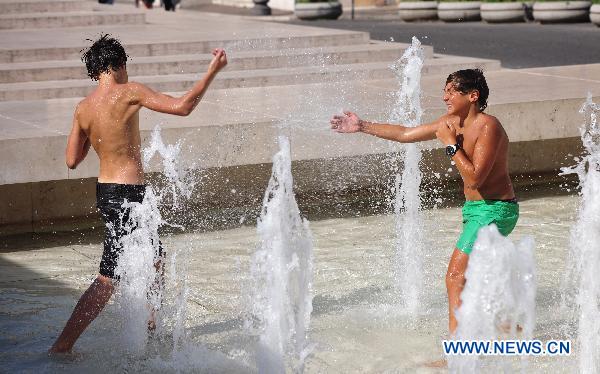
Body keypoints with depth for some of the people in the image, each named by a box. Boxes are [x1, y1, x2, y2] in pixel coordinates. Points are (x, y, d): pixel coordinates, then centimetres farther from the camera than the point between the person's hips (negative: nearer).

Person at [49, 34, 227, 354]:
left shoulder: (83, 108, 5)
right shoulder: (128, 92, -13)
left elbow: (72, 161, 8)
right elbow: (182, 106, -15)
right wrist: (213, 71, -6)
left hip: (104, 192, 8)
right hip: (128, 194, -8)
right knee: (107, 280, -6)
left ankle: (149, 325, 41)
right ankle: (62, 346, -8)